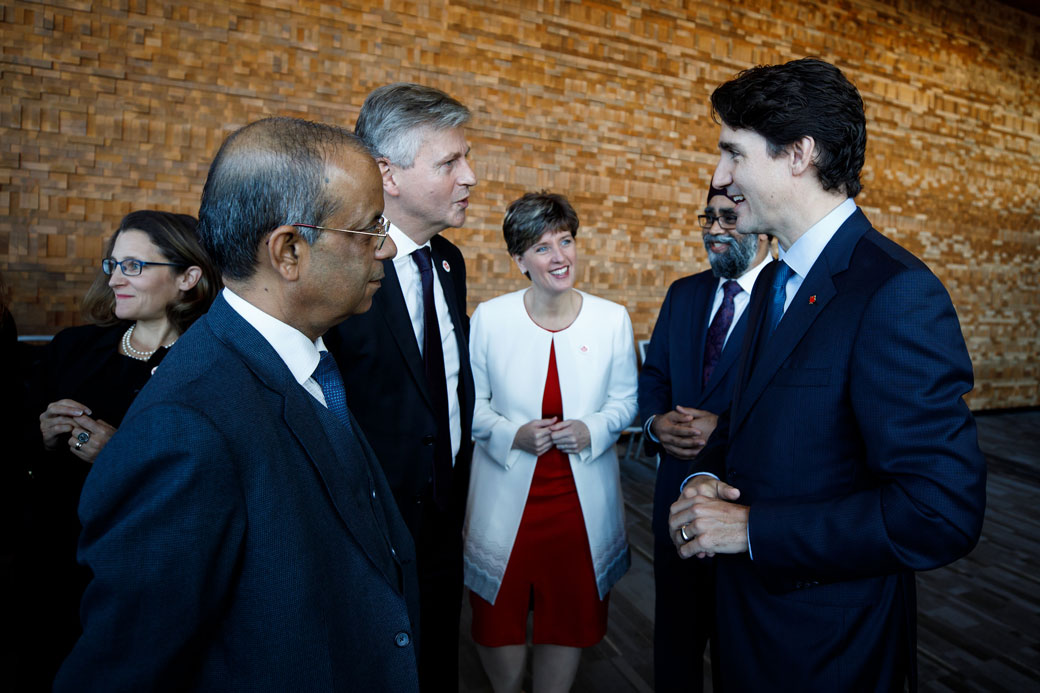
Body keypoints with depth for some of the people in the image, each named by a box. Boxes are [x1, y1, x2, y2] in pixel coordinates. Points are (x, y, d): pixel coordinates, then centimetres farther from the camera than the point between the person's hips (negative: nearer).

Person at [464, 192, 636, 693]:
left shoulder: (613, 319, -5)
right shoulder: (488, 317, -8)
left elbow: (624, 400, 4)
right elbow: (471, 402, 0)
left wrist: (591, 430, -15)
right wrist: (513, 435, -17)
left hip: (584, 496, 1)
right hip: (506, 495, 0)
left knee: (571, 614, 16)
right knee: (499, 617, 14)